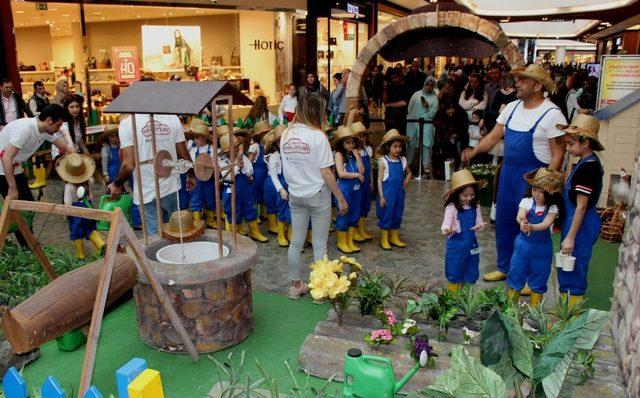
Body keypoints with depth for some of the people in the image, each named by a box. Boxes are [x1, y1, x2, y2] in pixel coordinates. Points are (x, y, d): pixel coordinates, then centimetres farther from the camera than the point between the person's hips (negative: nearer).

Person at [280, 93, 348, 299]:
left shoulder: (286, 134, 0)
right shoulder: (317, 136, -16)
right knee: (319, 245, 6)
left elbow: (286, 168, 3)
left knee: (296, 242, 14)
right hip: (318, 195, -5)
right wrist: (341, 199, -8)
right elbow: (326, 173, -15)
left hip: (295, 195, 5)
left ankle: (295, 285, 26)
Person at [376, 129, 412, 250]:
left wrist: (407, 180, 3)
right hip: (387, 192, -5)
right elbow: (379, 180, -8)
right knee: (386, 215, 2)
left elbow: (409, 172, 24)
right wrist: (381, 197, -12)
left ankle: (394, 237, 26)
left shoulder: (402, 160, 4)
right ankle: (384, 239, 15)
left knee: (397, 215, 12)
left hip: (399, 192, 5)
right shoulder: (383, 161, -9)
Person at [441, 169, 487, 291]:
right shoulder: (452, 207, -16)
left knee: (471, 272, 16)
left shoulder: (475, 207, 0)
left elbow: (480, 222, 6)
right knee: (454, 272, 8)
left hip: (472, 244, 5)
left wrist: (479, 226, -19)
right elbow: (446, 223, -24)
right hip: (456, 245, -5)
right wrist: (446, 230, -47)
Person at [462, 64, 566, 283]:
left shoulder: (552, 114, -11)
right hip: (508, 172, 7)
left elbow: (557, 154, -10)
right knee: (503, 222, 14)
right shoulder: (512, 108, 7)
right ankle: (504, 267, 31)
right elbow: (494, 136, 7)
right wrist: (474, 151, -9)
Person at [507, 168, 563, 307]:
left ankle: (535, 306, 28)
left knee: (539, 276, 12)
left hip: (543, 248, 0)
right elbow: (519, 216, -23)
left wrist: (531, 227, -43)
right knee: (516, 273, 8)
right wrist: (522, 223, -47)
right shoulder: (526, 202, -7)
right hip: (523, 244, 1)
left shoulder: (552, 208, -9)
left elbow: (546, 224, -24)